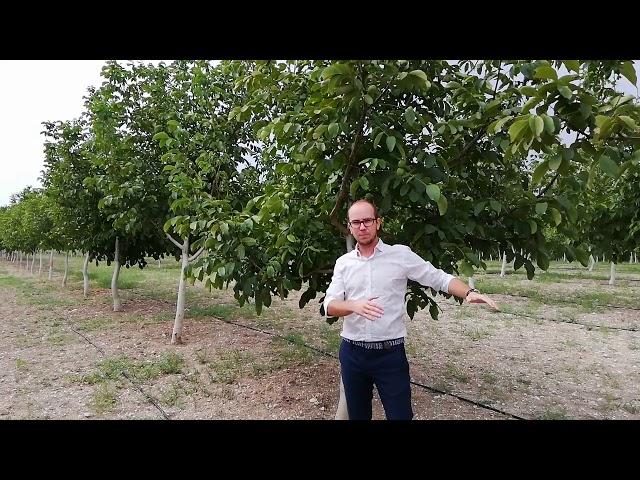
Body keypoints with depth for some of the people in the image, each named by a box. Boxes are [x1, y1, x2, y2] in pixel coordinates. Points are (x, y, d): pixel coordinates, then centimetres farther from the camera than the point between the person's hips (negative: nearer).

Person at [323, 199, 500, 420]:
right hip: (352, 353, 3)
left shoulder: (400, 254, -4)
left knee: (400, 414, 4)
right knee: (357, 414, 18)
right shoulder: (343, 262, 3)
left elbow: (439, 278, -3)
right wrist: (354, 305, -25)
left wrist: (469, 292, -21)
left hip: (390, 353, -3)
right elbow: (330, 305, -4)